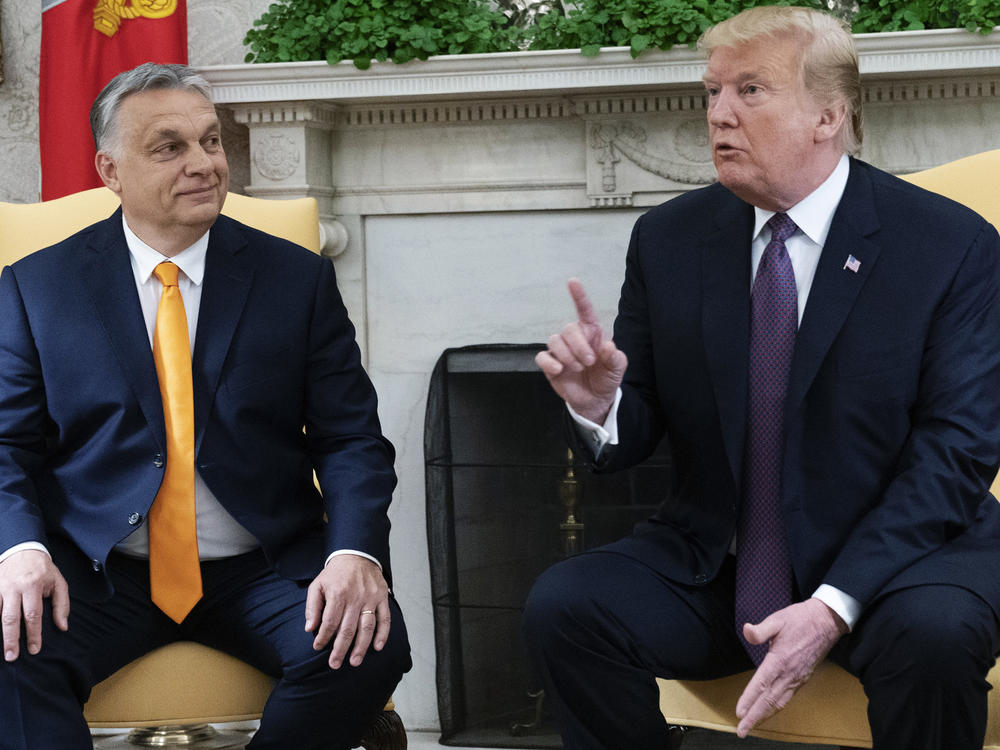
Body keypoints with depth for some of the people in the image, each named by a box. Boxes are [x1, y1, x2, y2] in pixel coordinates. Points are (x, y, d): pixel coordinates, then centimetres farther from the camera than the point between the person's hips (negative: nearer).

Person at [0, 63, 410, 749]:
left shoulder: (299, 280, 8)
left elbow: (352, 440, 4)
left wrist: (355, 552, -16)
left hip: (260, 567, 2)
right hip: (96, 571, -1)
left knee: (368, 649, -27)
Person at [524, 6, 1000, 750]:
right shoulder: (669, 239, 5)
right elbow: (636, 431, 8)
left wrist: (835, 606, -23)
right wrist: (599, 403, -19)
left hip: (897, 553, -3)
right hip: (711, 568, 3)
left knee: (932, 632, -36)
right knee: (562, 606, -23)